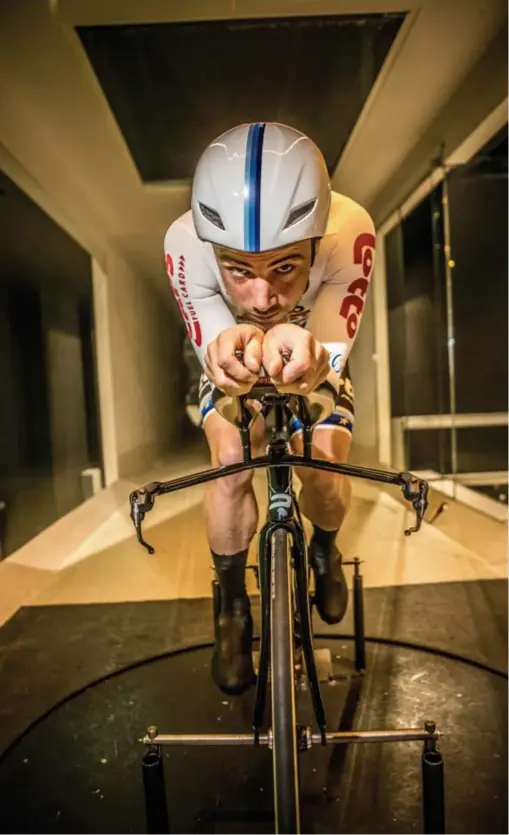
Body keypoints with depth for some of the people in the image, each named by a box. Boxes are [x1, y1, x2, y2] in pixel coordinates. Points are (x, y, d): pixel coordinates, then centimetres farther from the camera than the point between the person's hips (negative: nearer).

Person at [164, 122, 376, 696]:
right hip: (235, 366, 0)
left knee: (323, 467, -14)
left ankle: (324, 552, 24)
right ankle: (233, 607, 5)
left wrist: (301, 350, -59)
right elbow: (214, 356, -31)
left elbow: (331, 362, -36)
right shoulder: (185, 244, -35)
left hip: (317, 359, 1)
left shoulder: (351, 233, -37)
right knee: (230, 461, -20)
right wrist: (233, 349, -54)